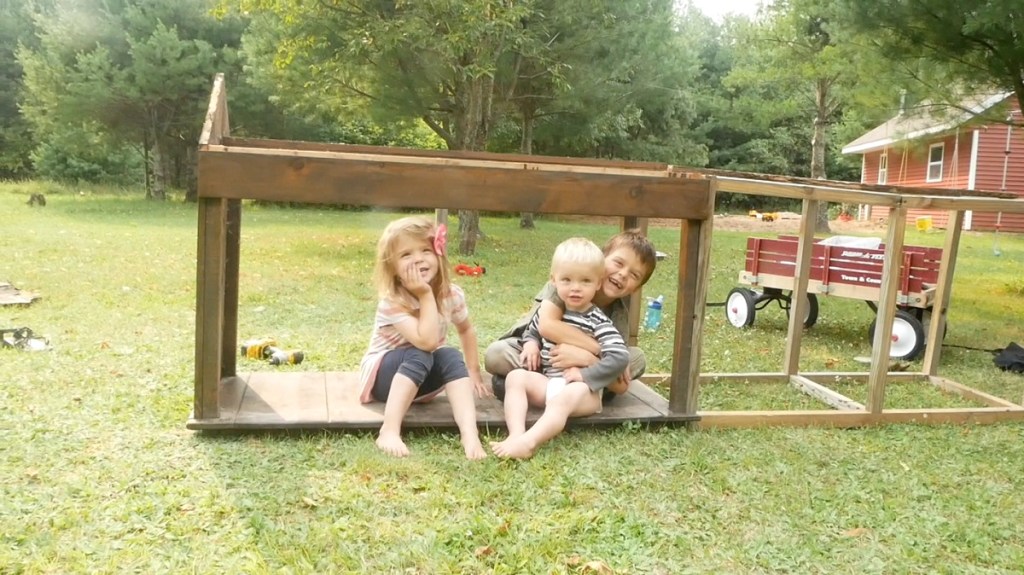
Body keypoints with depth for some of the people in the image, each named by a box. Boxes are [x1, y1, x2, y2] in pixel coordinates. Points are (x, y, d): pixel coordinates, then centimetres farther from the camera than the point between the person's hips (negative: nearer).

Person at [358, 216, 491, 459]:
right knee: (419, 355, -34)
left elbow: (466, 330, 10)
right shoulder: (391, 302, -26)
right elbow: (426, 342, -38)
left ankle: (470, 434, -37)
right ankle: (389, 430, -40)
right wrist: (426, 295, -36)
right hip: (382, 375, -4)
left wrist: (473, 371, 9)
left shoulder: (452, 295, -10)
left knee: (450, 357, -28)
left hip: (420, 380, 4)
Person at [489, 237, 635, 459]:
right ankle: (516, 434, -39)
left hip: (583, 390, -6)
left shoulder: (598, 321, -8)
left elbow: (620, 357, -18)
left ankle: (527, 443, -54)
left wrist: (585, 375, -21)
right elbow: (531, 331, 27)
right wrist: (531, 343, 3)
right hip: (547, 382, 6)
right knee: (516, 377, -18)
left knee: (563, 398, -36)